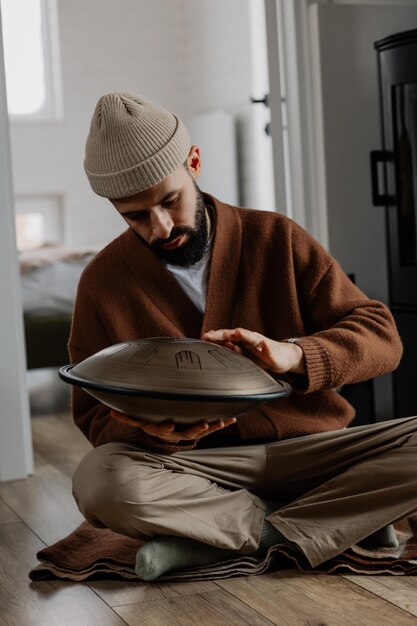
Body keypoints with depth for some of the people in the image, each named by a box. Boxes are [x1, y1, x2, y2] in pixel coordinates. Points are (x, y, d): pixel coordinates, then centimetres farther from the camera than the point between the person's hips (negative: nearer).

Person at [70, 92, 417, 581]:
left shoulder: (276, 238, 2)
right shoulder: (103, 282, 2)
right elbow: (96, 416, 4)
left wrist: (292, 355, -22)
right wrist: (159, 431, -20)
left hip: (310, 448, 1)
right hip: (196, 468, 0)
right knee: (98, 480, -32)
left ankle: (205, 545, -23)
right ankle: (348, 520, -20)